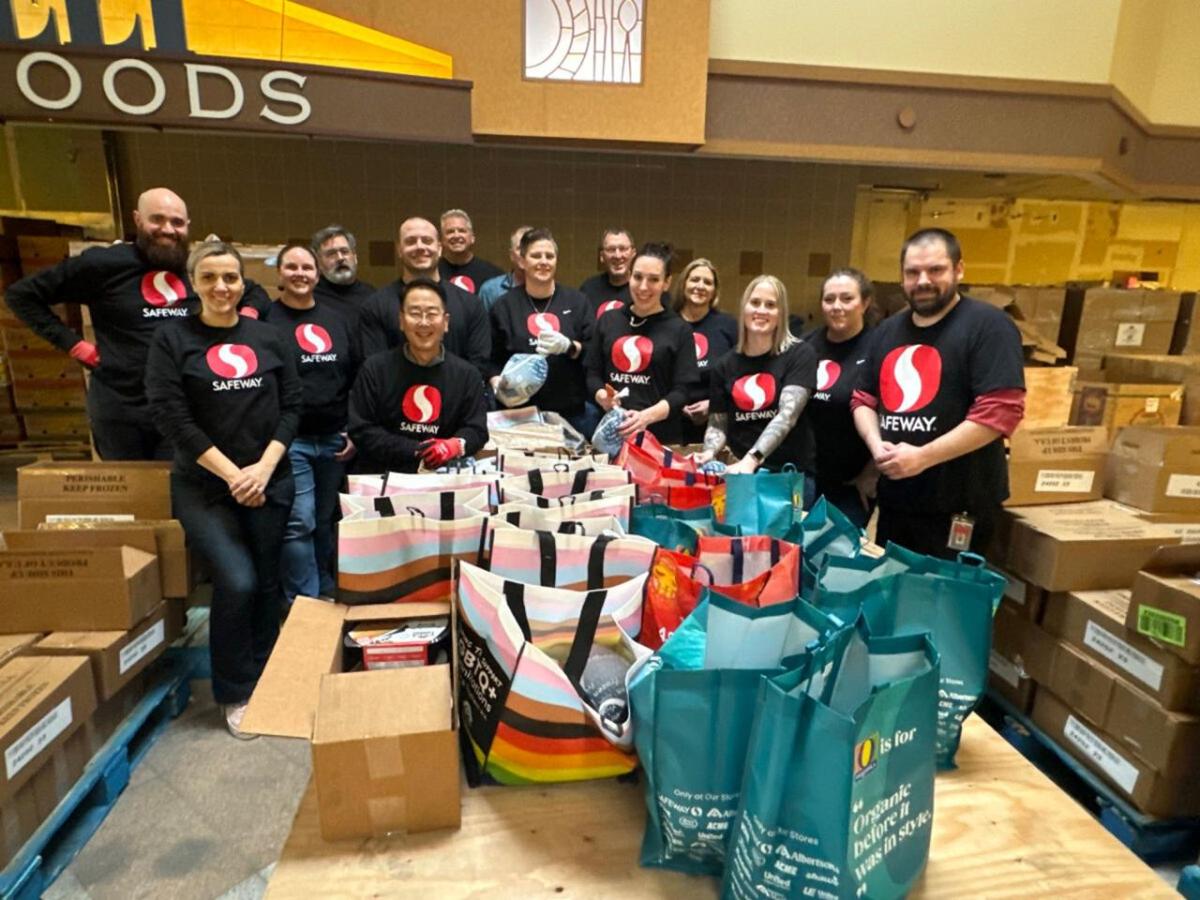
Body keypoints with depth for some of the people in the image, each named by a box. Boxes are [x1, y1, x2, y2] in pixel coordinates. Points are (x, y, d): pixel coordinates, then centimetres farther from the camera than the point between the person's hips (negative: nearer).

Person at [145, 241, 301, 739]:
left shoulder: (268, 337, 6)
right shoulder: (172, 339, -1)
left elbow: (291, 405, 3)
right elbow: (172, 417, -8)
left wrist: (264, 467, -10)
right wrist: (232, 474, -14)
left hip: (270, 481, 3)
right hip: (204, 486, -2)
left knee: (266, 582, 6)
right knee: (236, 581, -13)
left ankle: (264, 682, 26)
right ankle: (235, 694, 9)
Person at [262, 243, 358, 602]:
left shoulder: (336, 318, 12)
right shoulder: (266, 319, -3)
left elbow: (355, 378, 14)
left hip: (334, 438, 5)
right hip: (289, 439, -4)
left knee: (326, 520, 14)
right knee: (299, 522, -6)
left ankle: (326, 590, 30)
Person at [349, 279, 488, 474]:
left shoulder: (466, 373, 5)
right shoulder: (374, 369, 3)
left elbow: (477, 429, 5)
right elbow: (361, 430, -1)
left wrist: (457, 444, -19)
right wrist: (416, 450, -11)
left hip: (444, 478, 2)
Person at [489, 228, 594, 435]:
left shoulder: (576, 301, 9)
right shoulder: (505, 305, 7)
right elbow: (494, 359, 7)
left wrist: (569, 347, -15)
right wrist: (498, 385, -11)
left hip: (572, 411, 1)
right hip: (521, 412, -1)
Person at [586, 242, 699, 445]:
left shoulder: (679, 329, -1)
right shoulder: (607, 320, 9)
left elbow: (682, 391, -7)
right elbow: (592, 373, 11)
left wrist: (647, 415, -23)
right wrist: (602, 396, -11)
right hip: (611, 432, 2)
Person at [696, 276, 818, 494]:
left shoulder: (799, 354, -4)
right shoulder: (725, 365, 6)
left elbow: (788, 415, -17)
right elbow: (717, 425, 10)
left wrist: (751, 459, -30)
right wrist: (709, 453, -12)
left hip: (791, 475, -2)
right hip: (740, 474, 3)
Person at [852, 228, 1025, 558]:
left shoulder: (987, 325, -10)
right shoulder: (887, 330, 12)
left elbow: (1001, 410, -20)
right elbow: (864, 399, 16)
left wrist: (923, 457, -22)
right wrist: (875, 443, -5)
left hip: (959, 505, -6)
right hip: (893, 500, 7)